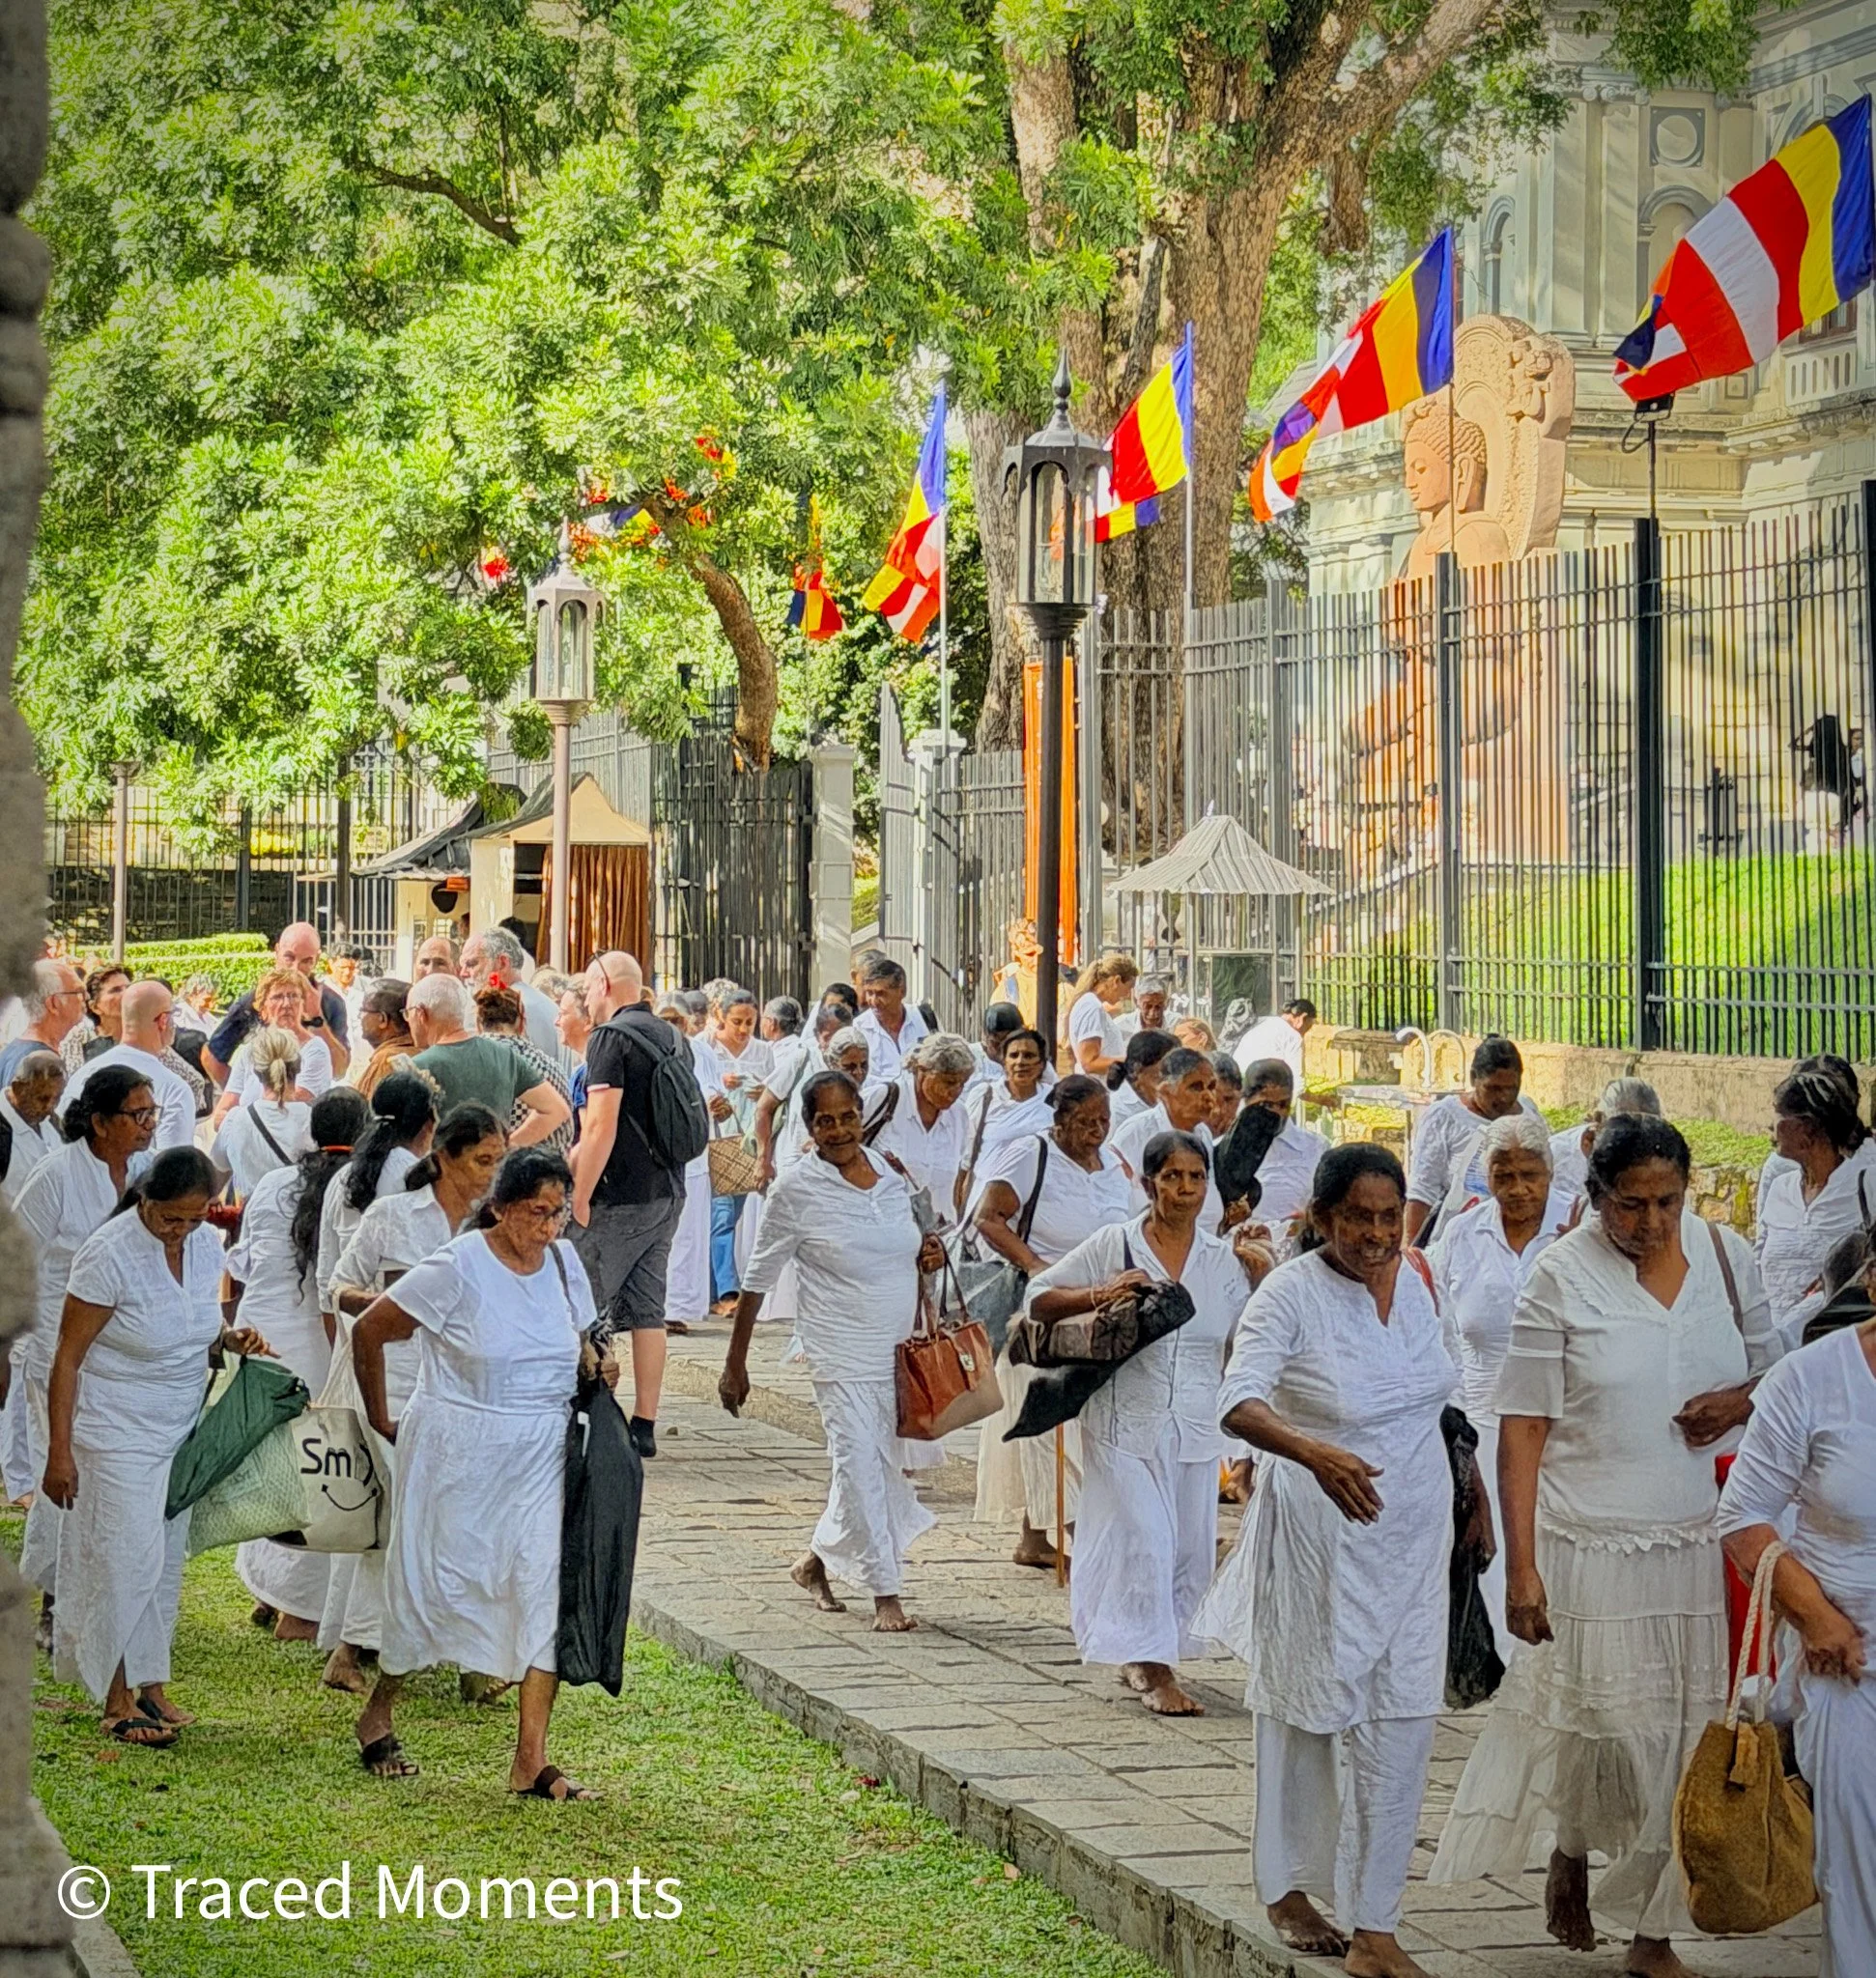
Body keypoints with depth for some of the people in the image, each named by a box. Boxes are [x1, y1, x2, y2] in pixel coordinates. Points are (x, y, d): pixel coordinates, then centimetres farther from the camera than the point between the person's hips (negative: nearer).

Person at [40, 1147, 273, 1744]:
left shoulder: (207, 1247, 0)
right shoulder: (109, 1255, -19)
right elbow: (67, 1360, -14)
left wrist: (231, 1338, -6)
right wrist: (59, 1454, -16)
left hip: (181, 1427, 6)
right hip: (118, 1431, -6)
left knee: (167, 1559, 9)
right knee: (128, 1557, -6)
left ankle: (150, 1683, 19)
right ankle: (119, 1700, 3)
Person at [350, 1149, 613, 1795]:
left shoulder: (564, 1263, 4)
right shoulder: (457, 1267, -14)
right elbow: (369, 1330, -6)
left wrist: (598, 1372, 1)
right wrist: (381, 1421, 1)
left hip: (541, 1456, 5)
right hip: (458, 1454, -4)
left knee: (548, 1590, -6)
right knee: (434, 1584, 6)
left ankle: (531, 1760, -3)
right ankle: (377, 1714, 31)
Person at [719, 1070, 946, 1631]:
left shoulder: (892, 1172, 6)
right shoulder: (797, 1189, -8)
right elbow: (759, 1278, -3)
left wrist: (928, 1254, -2)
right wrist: (735, 1365, -4)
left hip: (903, 1347, 5)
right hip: (842, 1349, -5)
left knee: (886, 1464, 12)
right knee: (860, 1464, -11)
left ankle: (816, 1561, 32)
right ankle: (886, 1594, -6)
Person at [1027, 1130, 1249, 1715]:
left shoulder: (1222, 1260, 7)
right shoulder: (1113, 1245, -3)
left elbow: (1242, 1345, 13)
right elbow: (1037, 1299, -2)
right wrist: (1100, 1294, -16)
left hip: (1196, 1427, 4)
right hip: (1126, 1422, -4)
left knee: (1191, 1546, 7)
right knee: (1143, 1539, -10)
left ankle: (1139, 1660, 23)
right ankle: (1154, 1670, -2)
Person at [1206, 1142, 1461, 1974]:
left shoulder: (1411, 1282, 2)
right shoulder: (1291, 1294, -16)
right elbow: (1239, 1403, -30)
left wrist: (1467, 1500, 21)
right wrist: (1314, 1453, -48)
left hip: (1413, 1531, 5)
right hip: (1322, 1533, -5)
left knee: (1402, 1720, 1)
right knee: (1311, 1711, 8)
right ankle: (1285, 1889, 25)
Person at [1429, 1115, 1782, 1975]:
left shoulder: (1727, 1257, 5)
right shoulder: (1562, 1276, -7)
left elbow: (1773, 1374, 18)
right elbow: (1522, 1428, -8)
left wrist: (1738, 1403, -7)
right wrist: (1521, 1568, -13)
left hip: (1697, 1540, 4)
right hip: (1591, 1541, -4)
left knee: (1682, 1739, 5)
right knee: (1608, 1725, -4)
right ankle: (1571, 1855, 27)